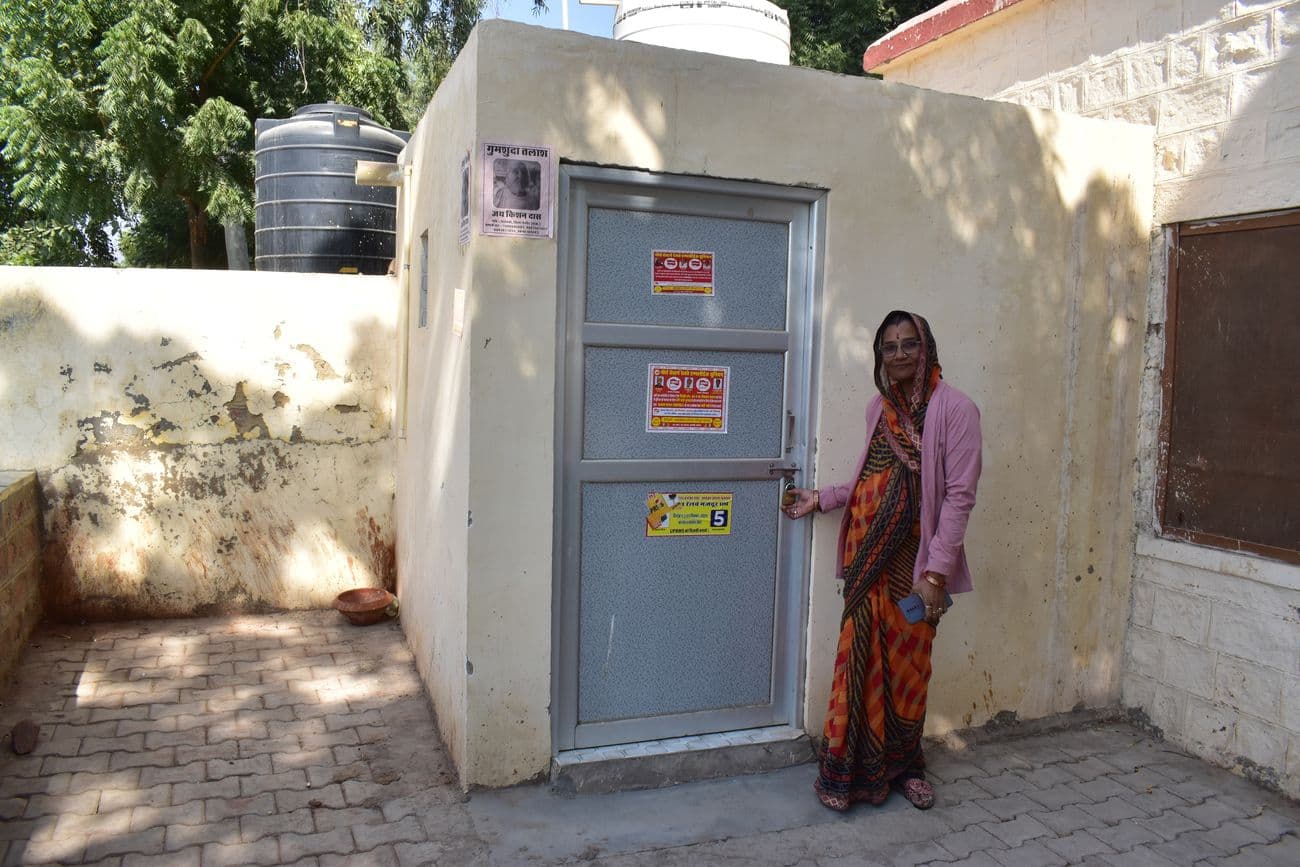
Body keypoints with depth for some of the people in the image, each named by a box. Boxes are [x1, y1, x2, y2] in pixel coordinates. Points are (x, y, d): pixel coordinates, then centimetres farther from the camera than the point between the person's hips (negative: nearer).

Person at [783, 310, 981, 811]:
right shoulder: (879, 407, 9)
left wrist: (936, 572, -16)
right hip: (868, 553, 4)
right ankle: (847, 771, 16)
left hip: (914, 558, -3)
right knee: (860, 657, 4)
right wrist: (822, 499, 14)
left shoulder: (954, 409, -8)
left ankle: (902, 766, 28)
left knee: (907, 664, 8)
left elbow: (959, 495, -12)